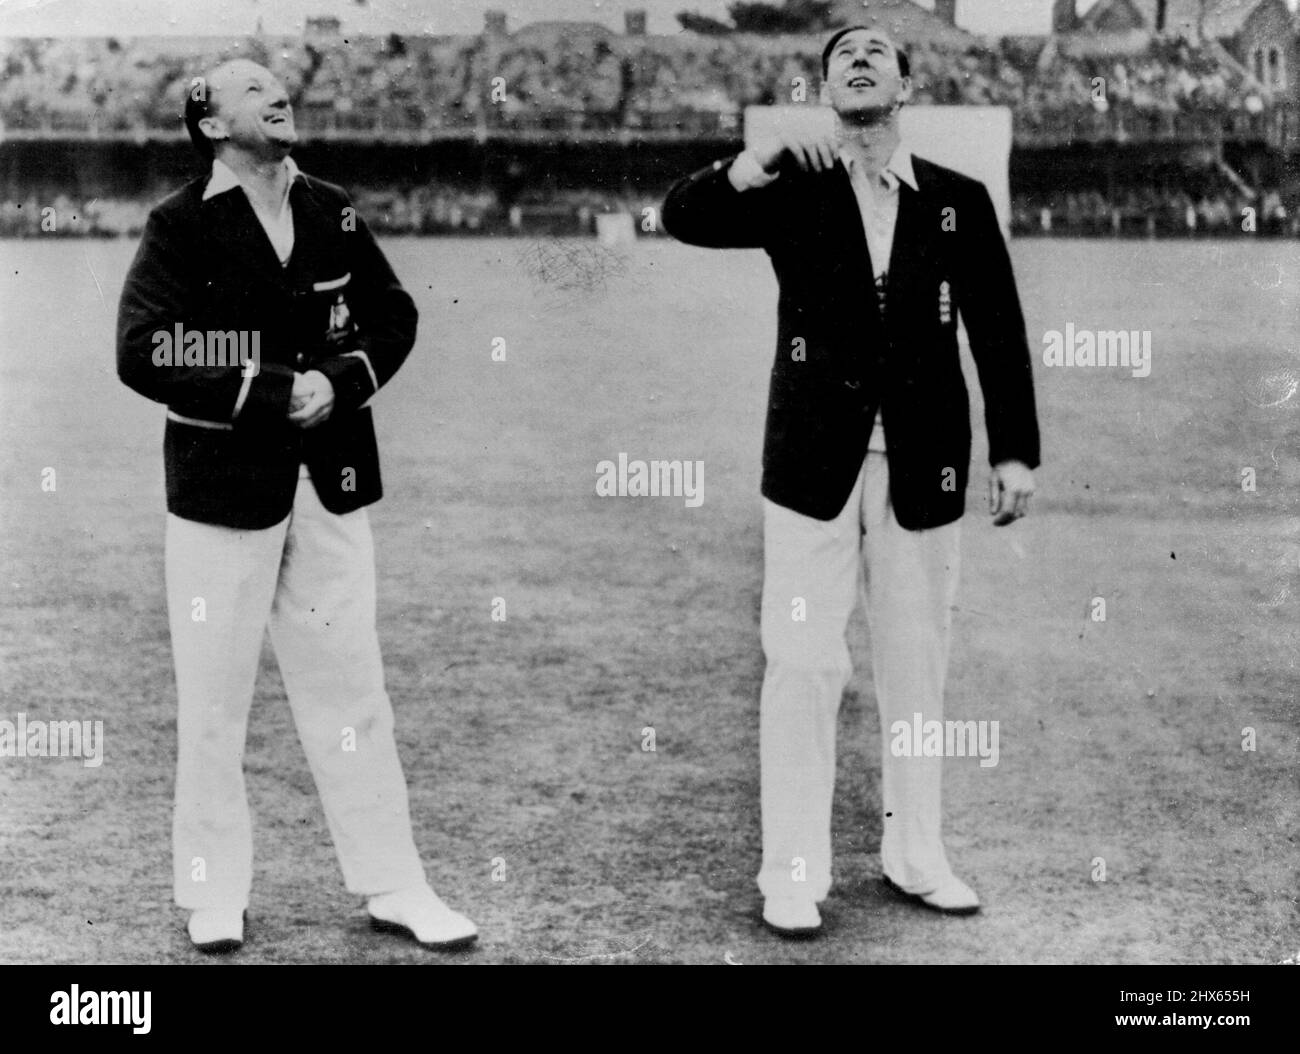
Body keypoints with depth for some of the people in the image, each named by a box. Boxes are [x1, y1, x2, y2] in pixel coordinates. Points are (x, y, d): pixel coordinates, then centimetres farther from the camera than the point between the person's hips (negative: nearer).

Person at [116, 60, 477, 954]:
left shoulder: (333, 212, 7)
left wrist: (341, 382, -6)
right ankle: (215, 897, 19)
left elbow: (393, 313, 13)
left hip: (328, 481, 4)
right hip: (222, 483, -4)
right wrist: (274, 392, -18)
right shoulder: (182, 226, -7)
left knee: (351, 688, 9)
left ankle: (393, 886, 17)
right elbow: (143, 354, -16)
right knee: (215, 702, 5)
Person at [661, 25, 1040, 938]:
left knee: (917, 667, 11)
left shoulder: (960, 202, 5)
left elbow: (999, 332, 5)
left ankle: (916, 857, 24)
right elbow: (683, 217, -10)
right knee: (804, 667, -2)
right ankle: (794, 874, 6)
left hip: (923, 468, 2)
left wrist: (1016, 452, 0)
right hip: (814, 463, -2)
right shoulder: (794, 192, 3)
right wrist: (761, 159, -23)